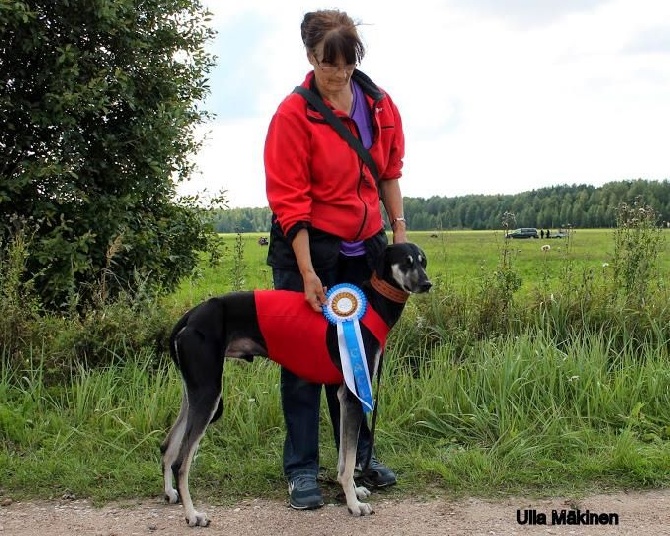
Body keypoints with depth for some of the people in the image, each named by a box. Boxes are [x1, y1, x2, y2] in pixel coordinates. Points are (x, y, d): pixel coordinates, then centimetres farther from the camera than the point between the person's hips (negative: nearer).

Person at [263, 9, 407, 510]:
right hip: (307, 244, -4)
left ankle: (360, 454, 25)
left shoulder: (381, 106, -1)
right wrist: (308, 273, -20)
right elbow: (289, 201, -17)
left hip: (364, 244, 5)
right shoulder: (294, 114, -15)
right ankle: (302, 468, 11)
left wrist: (399, 230, 4)